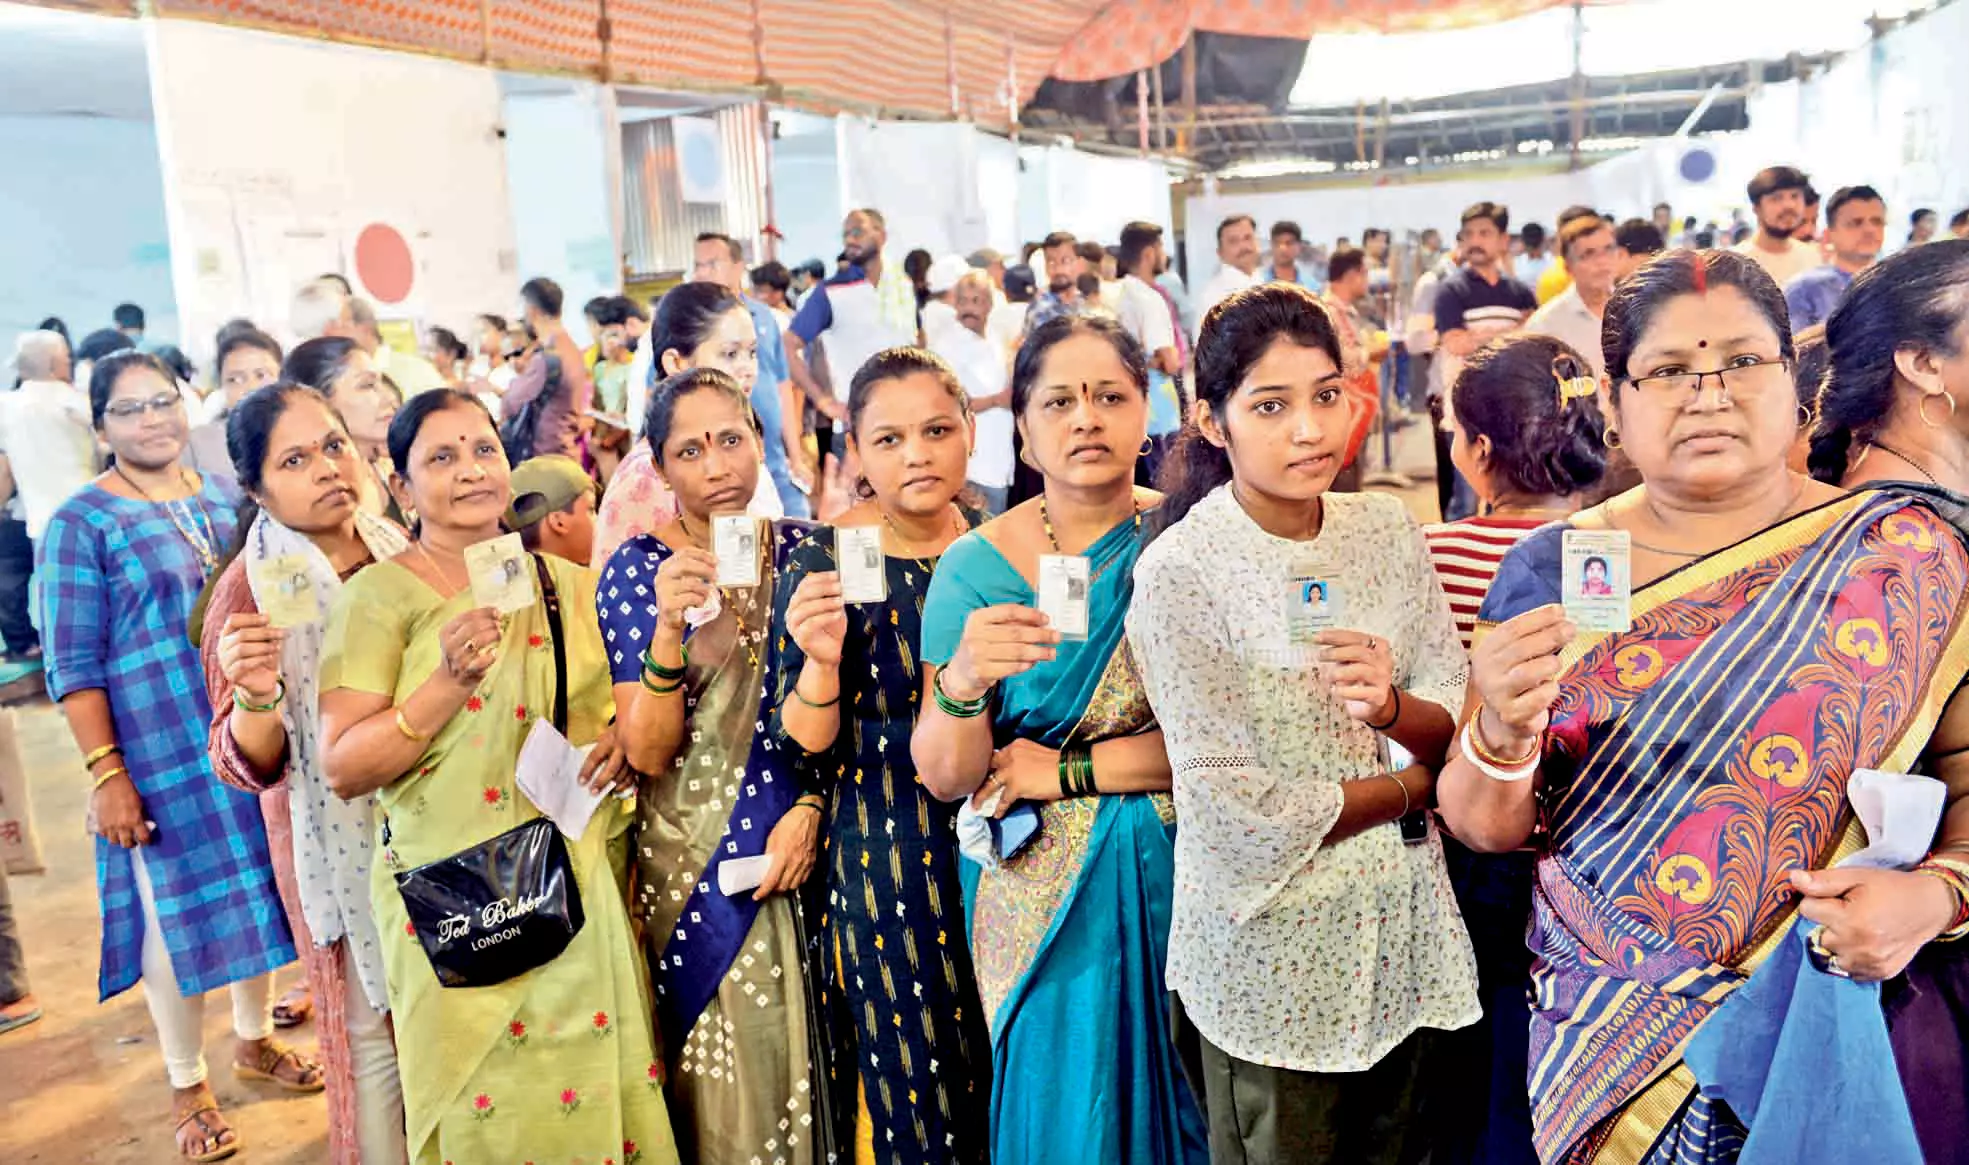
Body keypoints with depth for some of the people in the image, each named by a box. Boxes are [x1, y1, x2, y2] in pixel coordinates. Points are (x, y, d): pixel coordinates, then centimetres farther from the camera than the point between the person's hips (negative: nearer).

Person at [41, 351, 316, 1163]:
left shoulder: (228, 498, 6)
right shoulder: (81, 523, -7)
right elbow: (74, 665, -9)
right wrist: (106, 773, -14)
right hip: (162, 759, -4)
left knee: (258, 890, 16)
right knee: (179, 912, 7)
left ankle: (255, 1039, 38)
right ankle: (188, 1086, 25)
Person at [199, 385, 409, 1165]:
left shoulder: (395, 548, 0)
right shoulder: (250, 588, -14)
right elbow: (247, 766, -14)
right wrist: (254, 695, -33)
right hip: (342, 837, -5)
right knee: (375, 1028, 6)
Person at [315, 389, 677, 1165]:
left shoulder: (571, 584, 7)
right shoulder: (381, 595, -6)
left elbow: (613, 707, 19)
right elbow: (342, 768, -11)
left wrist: (625, 737, -3)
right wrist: (450, 682, -22)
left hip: (585, 896, 4)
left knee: (599, 1101, 10)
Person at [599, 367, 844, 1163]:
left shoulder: (805, 548, 0)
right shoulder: (637, 569, -7)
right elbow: (645, 752, -13)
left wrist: (810, 807, -9)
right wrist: (668, 626, -28)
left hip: (807, 847, 2)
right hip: (696, 862, -2)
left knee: (806, 1057, 13)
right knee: (726, 1076, 9)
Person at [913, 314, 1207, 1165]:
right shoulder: (977, 566, -5)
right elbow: (943, 776, -8)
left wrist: (1065, 770, -14)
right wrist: (962, 683, -28)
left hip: (1176, 879, 0)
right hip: (1042, 896, 0)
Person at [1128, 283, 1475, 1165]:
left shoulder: (1386, 529, -1)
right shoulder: (1179, 571, -17)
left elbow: (1454, 722, 1)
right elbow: (1234, 808, -19)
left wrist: (1390, 706, -21)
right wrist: (1411, 786, -9)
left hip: (1400, 927, 5)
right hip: (1271, 949, -5)